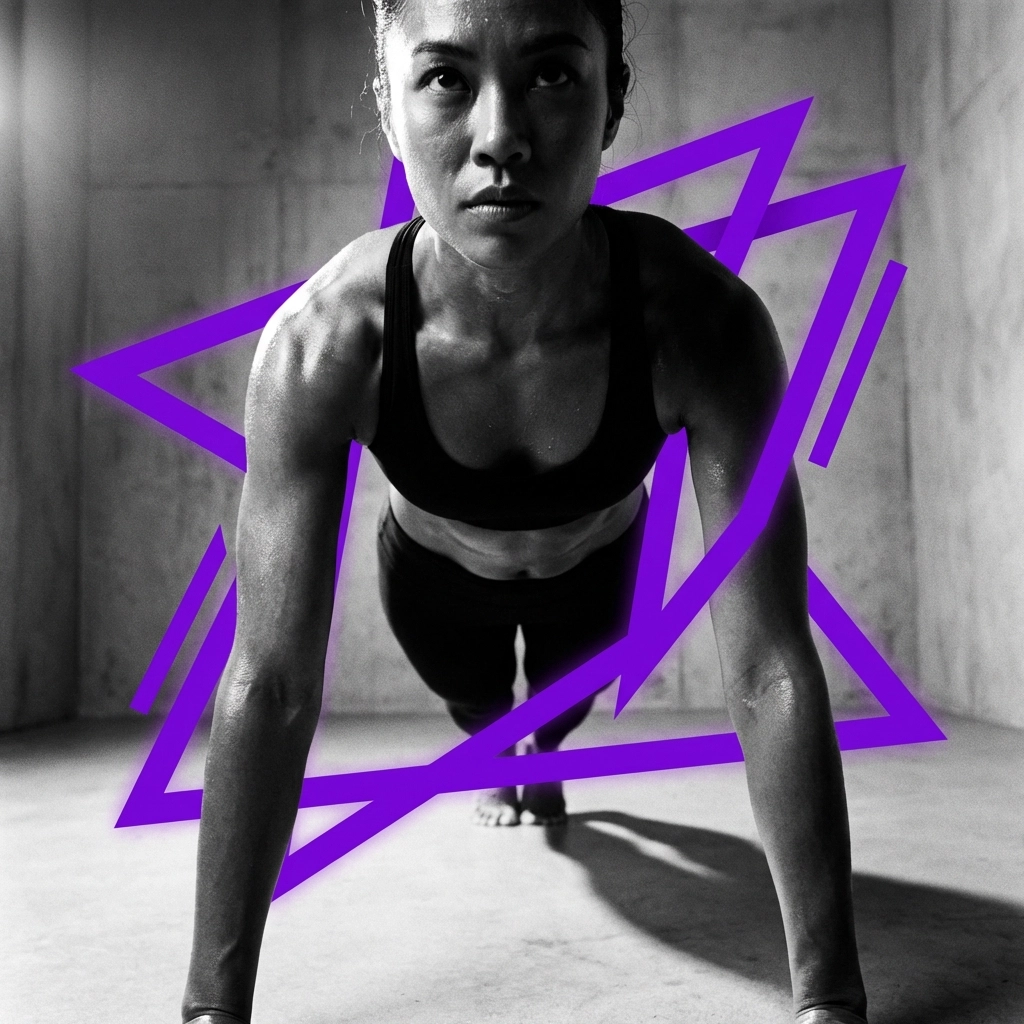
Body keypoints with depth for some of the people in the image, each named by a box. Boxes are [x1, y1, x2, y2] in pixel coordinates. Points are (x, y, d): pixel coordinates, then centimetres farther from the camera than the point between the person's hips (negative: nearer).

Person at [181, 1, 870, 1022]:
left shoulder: (702, 324, -42)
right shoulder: (322, 342, -41)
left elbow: (769, 668, -40)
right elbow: (271, 685, -38)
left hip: (593, 565, 1)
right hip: (434, 571, 0)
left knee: (565, 703, 30)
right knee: (471, 700, 30)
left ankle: (541, 759, 71)